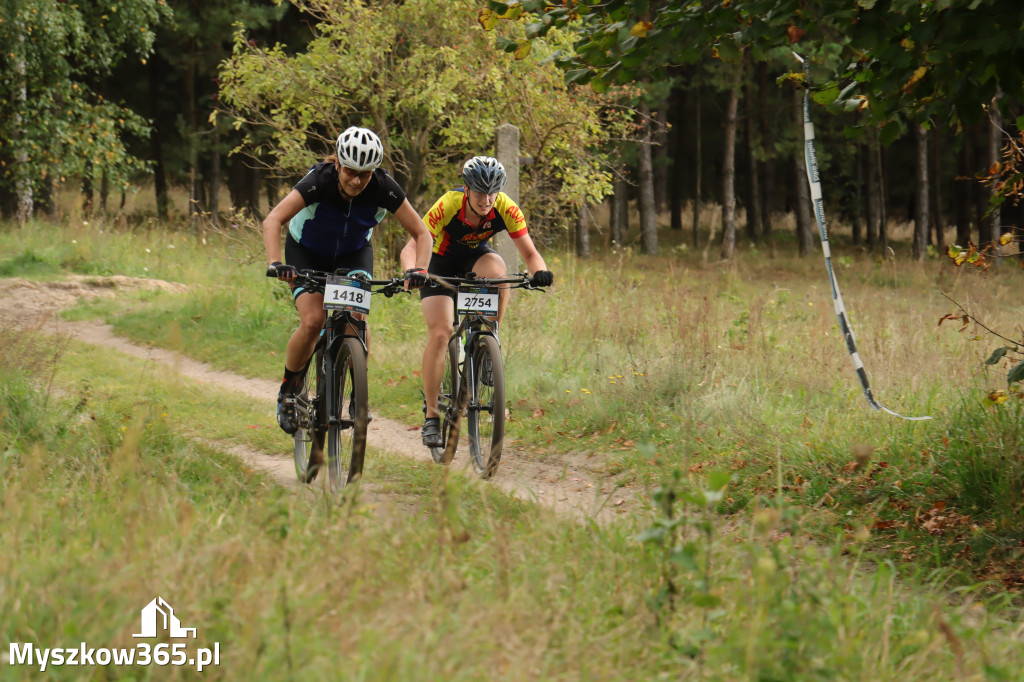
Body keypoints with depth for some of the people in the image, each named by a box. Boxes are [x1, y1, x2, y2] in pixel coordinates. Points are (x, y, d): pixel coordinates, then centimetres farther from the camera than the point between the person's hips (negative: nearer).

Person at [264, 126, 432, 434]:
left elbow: (421, 233, -22)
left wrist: (419, 269, -41)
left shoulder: (383, 187, -28)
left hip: (354, 253, 2)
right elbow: (273, 220, -42)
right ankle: (288, 391, 2)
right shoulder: (319, 181, -34)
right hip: (307, 252, -1)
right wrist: (275, 263, -57)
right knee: (312, 322, -21)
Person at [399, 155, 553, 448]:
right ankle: (431, 416, -8)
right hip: (441, 262, -2)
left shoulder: (506, 209, -26)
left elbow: (529, 252, -22)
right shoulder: (448, 205, -33)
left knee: (497, 269, -34)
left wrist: (539, 271, -45)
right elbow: (411, 249, -34)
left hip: (476, 257, 2)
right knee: (439, 333, -17)